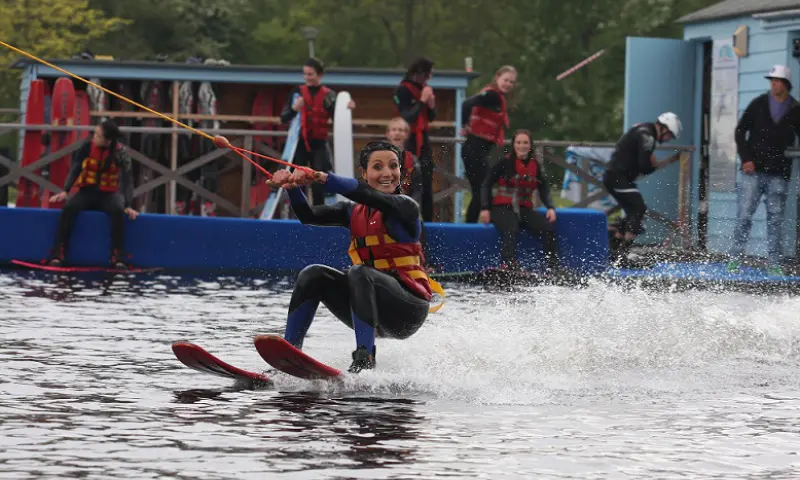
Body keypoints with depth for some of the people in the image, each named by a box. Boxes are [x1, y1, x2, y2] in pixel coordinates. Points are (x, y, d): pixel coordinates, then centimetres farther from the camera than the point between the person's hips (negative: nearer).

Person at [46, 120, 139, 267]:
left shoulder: (120, 153, -11)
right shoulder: (88, 146, -6)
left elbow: (127, 180, -15)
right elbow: (75, 169, -4)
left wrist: (127, 206, -28)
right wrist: (65, 191, -20)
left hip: (108, 195, -1)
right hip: (87, 192, 1)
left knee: (118, 211, -35)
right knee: (69, 208, -30)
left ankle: (118, 258, -31)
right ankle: (57, 255, -30)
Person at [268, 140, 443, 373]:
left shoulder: (406, 207, -5)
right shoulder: (354, 213, 13)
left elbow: (367, 196, -25)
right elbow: (308, 216, -2)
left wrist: (324, 179, -38)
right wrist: (293, 187, -23)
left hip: (407, 310, -6)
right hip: (374, 317, 6)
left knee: (359, 273, -31)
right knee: (313, 275, -12)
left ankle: (364, 360, -39)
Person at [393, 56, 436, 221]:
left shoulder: (423, 88, 11)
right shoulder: (402, 90, -12)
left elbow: (431, 117, 15)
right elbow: (407, 118, -20)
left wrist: (431, 105, -4)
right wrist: (422, 101, -20)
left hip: (423, 140, 8)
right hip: (409, 141, -8)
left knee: (427, 186, 8)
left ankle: (428, 222, 11)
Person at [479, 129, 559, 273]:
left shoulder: (535, 165, 9)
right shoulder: (505, 163, -6)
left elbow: (543, 189, 16)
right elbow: (487, 184, -4)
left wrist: (550, 207, -1)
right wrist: (485, 208, -14)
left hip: (524, 209, 5)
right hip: (501, 208, -5)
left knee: (548, 228, -14)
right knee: (511, 230, -35)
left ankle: (553, 267, -8)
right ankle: (509, 265, -48)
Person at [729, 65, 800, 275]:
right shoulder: (758, 104, 4)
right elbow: (740, 132, 5)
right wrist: (746, 159, -4)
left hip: (779, 175, 0)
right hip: (752, 171, 0)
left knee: (775, 219, 2)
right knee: (744, 216, -2)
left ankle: (774, 264, 6)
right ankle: (735, 260, 5)